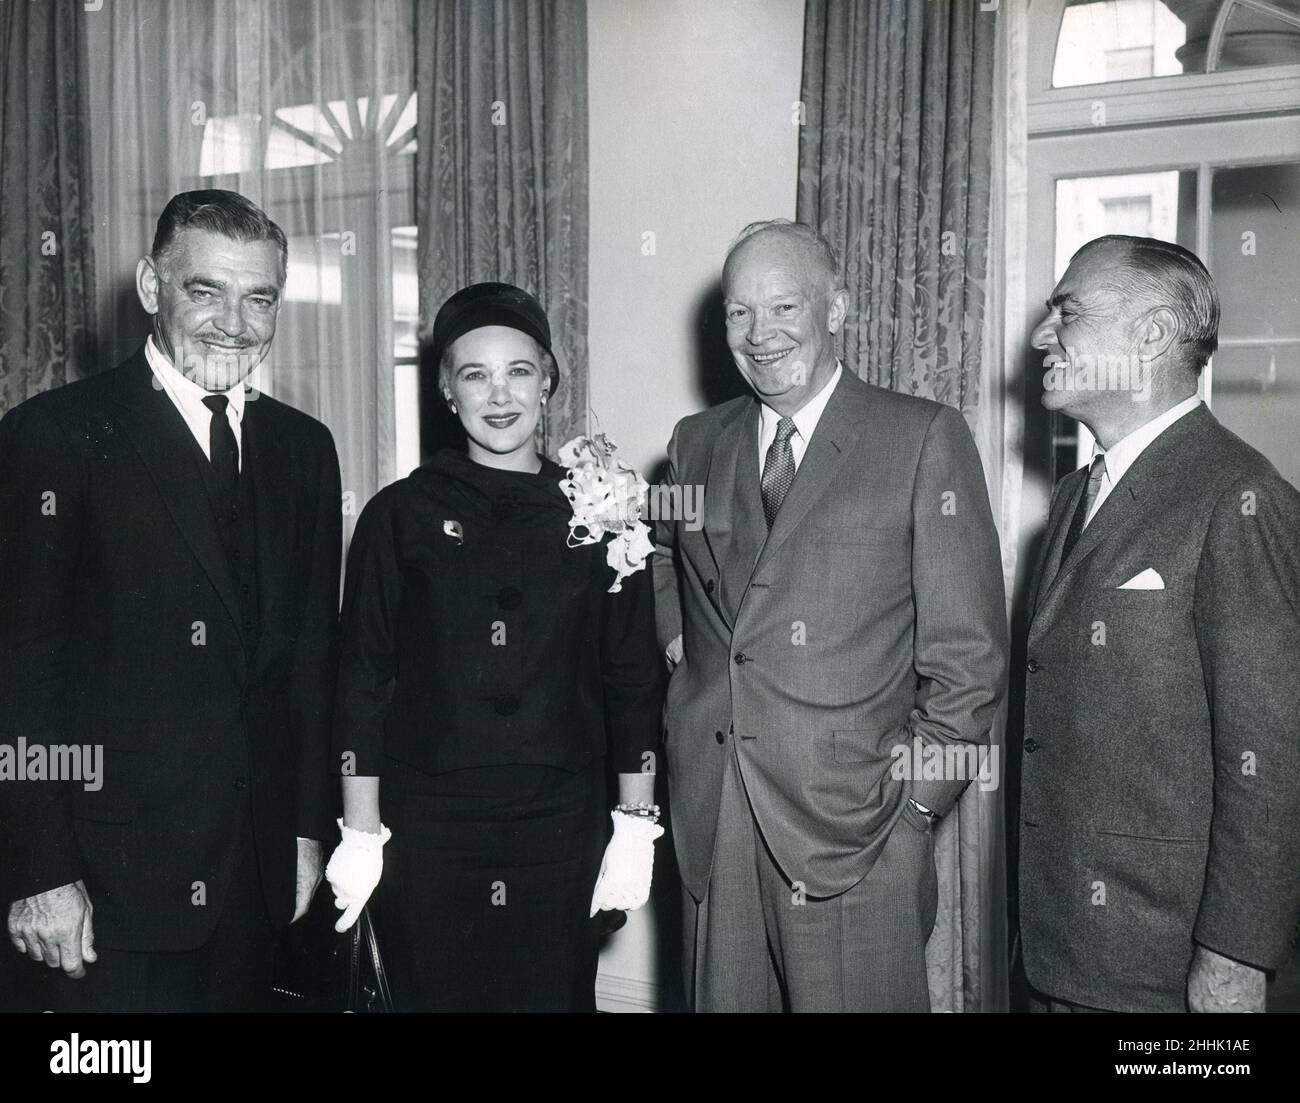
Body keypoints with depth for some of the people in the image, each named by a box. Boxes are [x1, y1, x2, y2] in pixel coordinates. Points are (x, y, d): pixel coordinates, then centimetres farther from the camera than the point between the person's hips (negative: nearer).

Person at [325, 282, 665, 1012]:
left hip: (563, 834, 1)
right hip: (426, 834, 0)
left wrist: (636, 827, 2)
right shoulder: (400, 515, 1)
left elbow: (635, 677, 4)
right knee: (433, 994, 9)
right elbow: (363, 681, 1)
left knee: (557, 995, 8)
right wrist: (361, 834, -2)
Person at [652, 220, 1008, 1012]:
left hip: (855, 831, -4)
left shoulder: (923, 438, -4)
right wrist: (673, 629, 11)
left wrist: (913, 807, -9)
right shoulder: (696, 443, 10)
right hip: (712, 827, 4)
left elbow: (968, 656, -6)